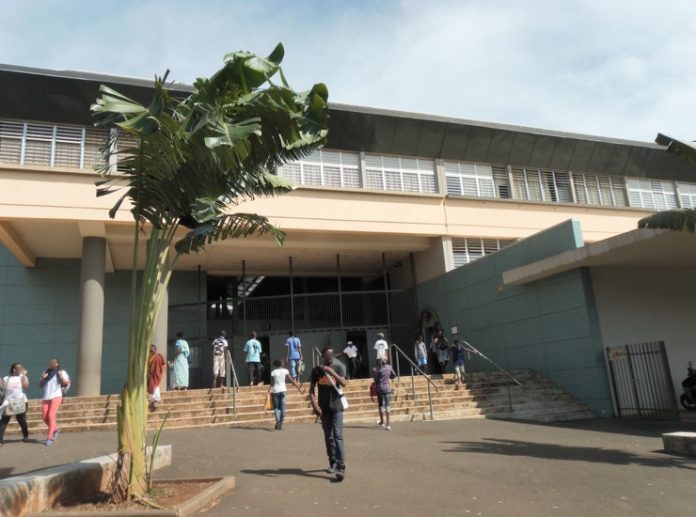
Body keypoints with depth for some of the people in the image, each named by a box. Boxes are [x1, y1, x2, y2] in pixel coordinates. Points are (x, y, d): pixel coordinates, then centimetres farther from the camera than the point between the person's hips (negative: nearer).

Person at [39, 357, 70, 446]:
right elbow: (41, 385, 16)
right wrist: (43, 378, -3)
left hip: (56, 396, -6)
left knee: (51, 416, -12)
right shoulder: (46, 372, 14)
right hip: (46, 397, 6)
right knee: (44, 417, 5)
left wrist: (62, 377, -25)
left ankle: (49, 438, -6)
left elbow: (66, 384, -7)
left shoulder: (61, 372, -1)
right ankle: (55, 429, 30)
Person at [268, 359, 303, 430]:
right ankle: (281, 424, 5)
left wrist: (269, 392, -5)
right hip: (283, 390, 2)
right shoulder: (285, 371, 4)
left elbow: (272, 384, -7)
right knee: (282, 407, 6)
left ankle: (278, 421, -16)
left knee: (276, 407, 8)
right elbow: (292, 380, 2)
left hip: (275, 391, -1)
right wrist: (299, 388, 5)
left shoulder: (273, 372, -2)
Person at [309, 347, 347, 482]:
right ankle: (332, 463, 25)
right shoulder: (316, 370, 0)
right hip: (324, 409, 2)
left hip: (336, 407, -2)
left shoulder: (338, 368, -1)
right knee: (328, 437, 11)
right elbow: (311, 390, -1)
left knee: (338, 436, -11)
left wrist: (331, 371, -24)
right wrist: (314, 405, -14)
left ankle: (341, 467, -15)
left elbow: (343, 383, -17)